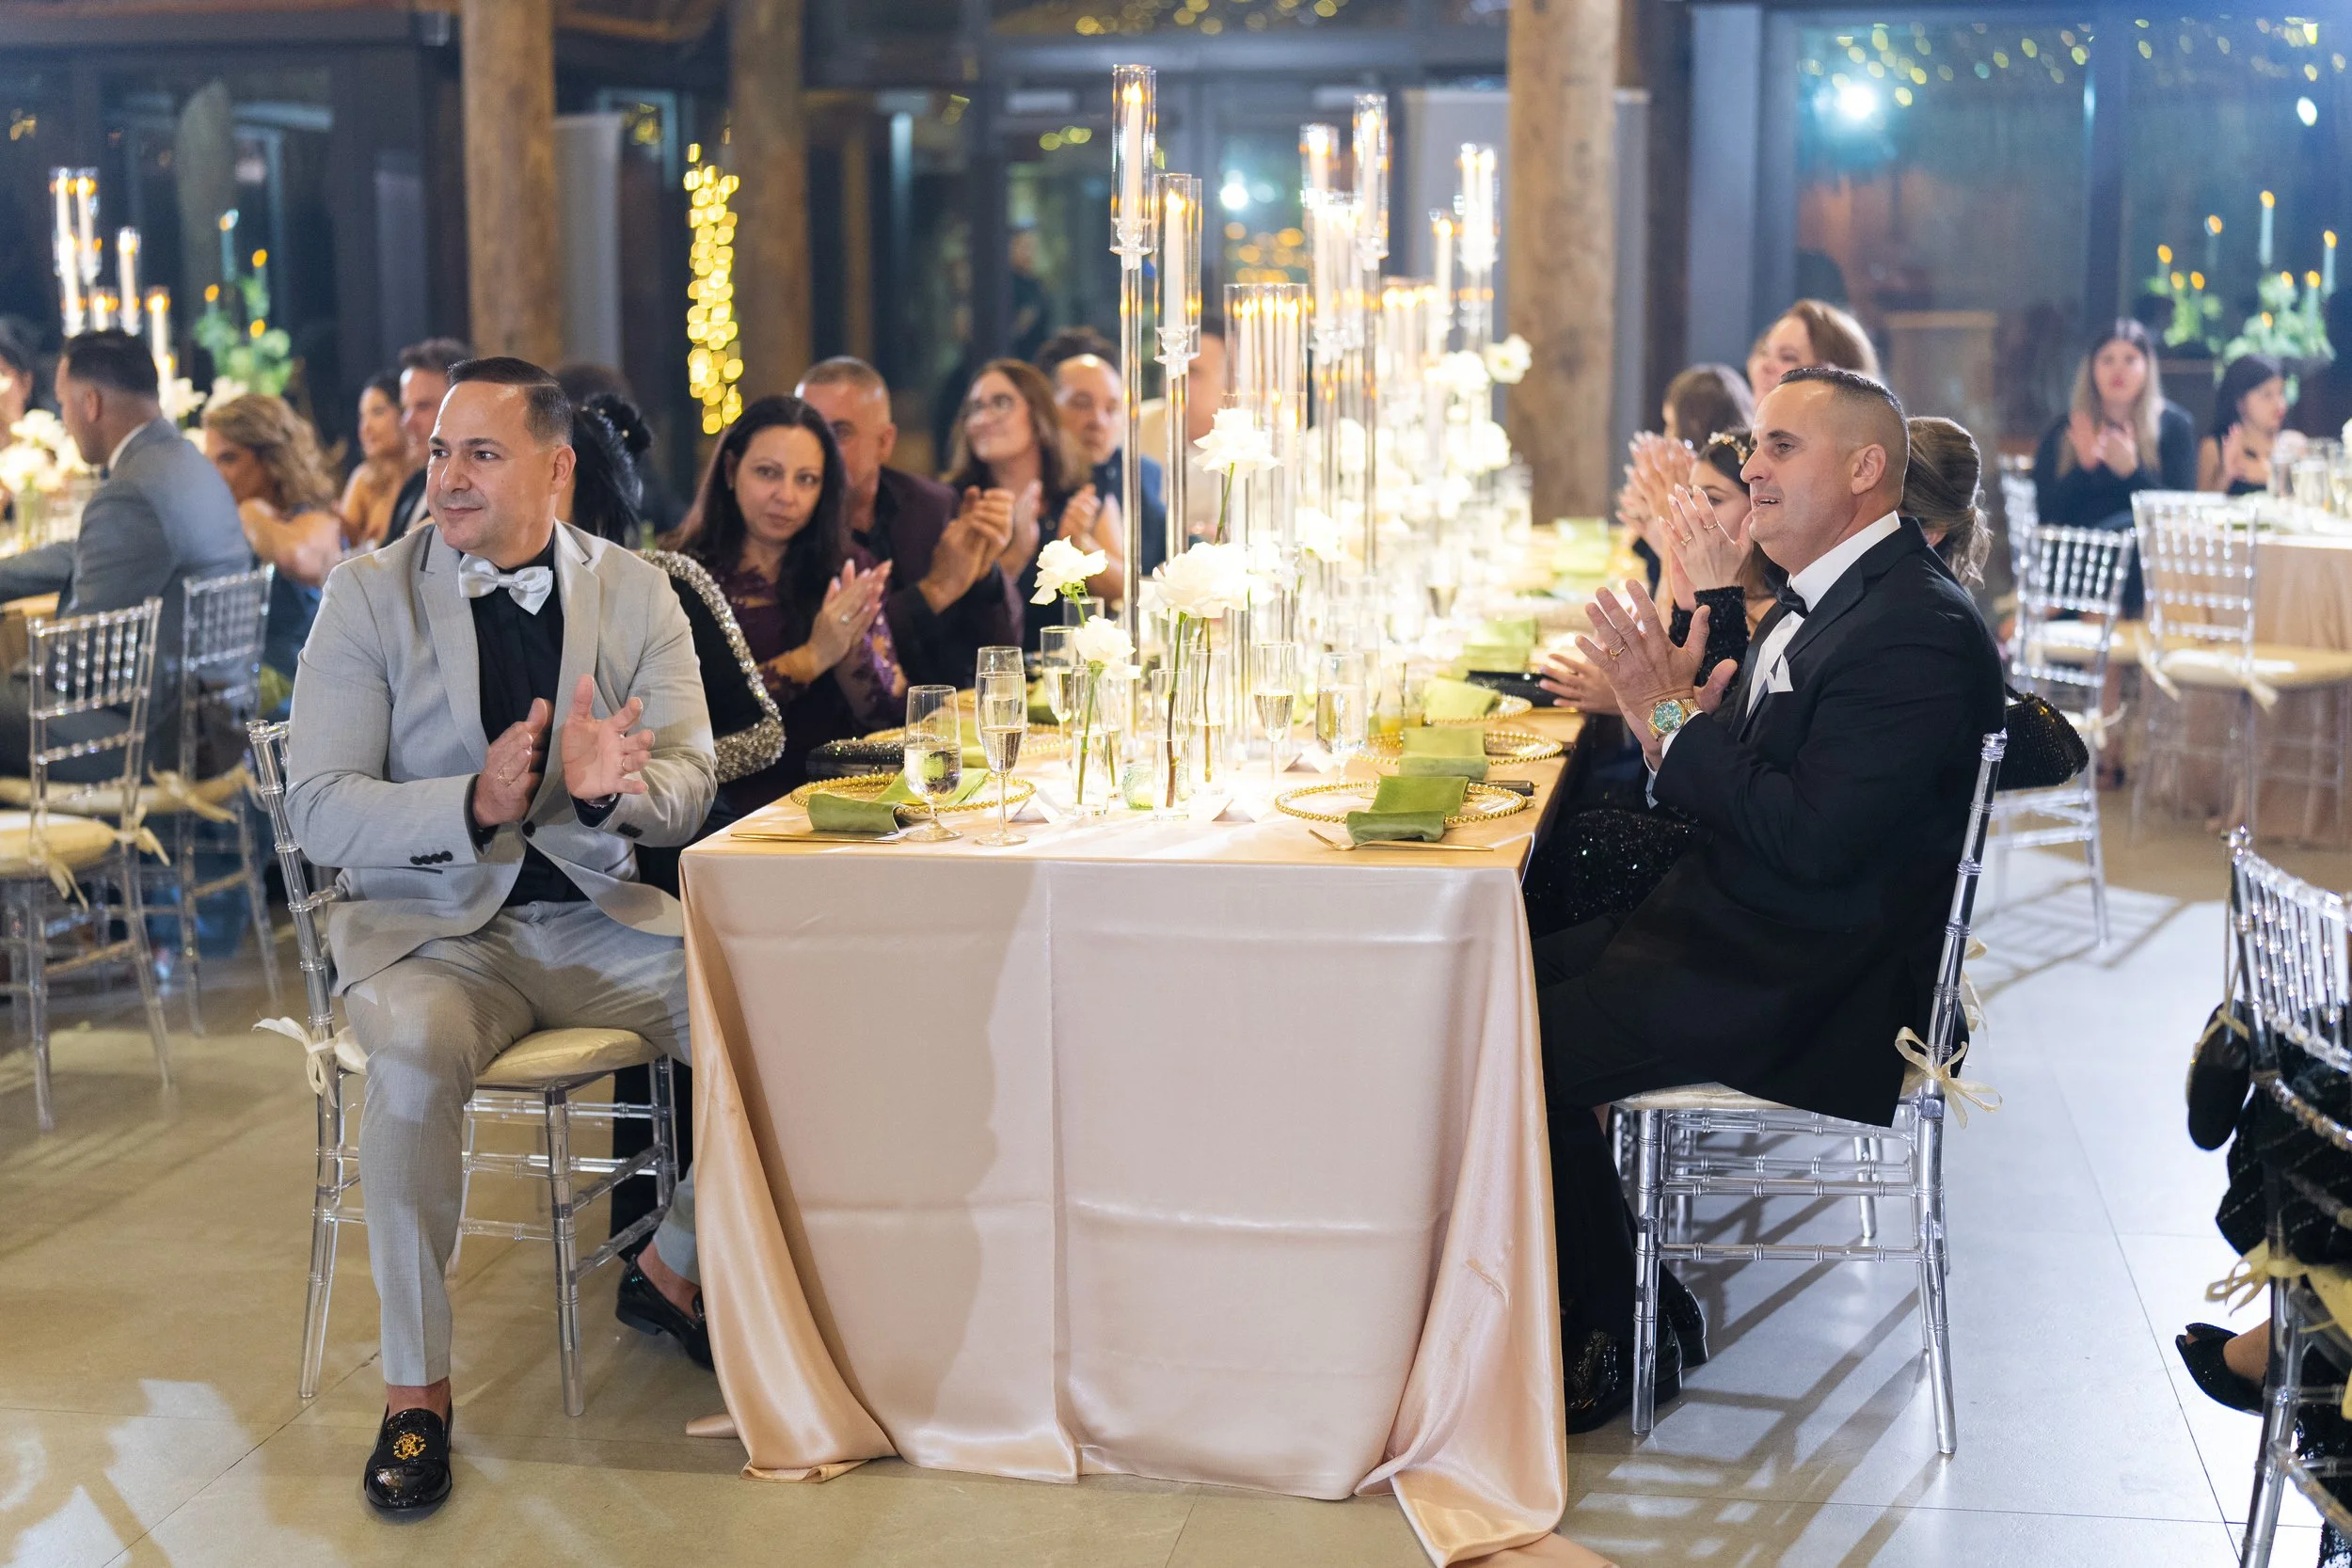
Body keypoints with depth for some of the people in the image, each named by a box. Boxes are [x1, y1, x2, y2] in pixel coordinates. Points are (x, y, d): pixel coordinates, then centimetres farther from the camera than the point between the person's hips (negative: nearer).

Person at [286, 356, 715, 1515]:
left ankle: (671, 1268, 7)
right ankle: (413, 1390, -20)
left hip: (594, 918, 3)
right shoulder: (368, 596, -2)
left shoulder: (635, 594, 5)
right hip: (430, 928, -3)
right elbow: (318, 809, -9)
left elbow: (689, 789, 0)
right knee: (415, 1052, -36)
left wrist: (617, 787, -26)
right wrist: (475, 805, -27)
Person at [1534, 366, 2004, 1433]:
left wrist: (1675, 720, -19)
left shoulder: (1920, 633, -20)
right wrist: (1668, 713, -6)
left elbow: (1812, 838, -26)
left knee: (1529, 1054, -16)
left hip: (1805, 985, -10)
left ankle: (1629, 1342, 3)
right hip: (1729, 926, 10)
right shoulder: (1817, 600, 12)